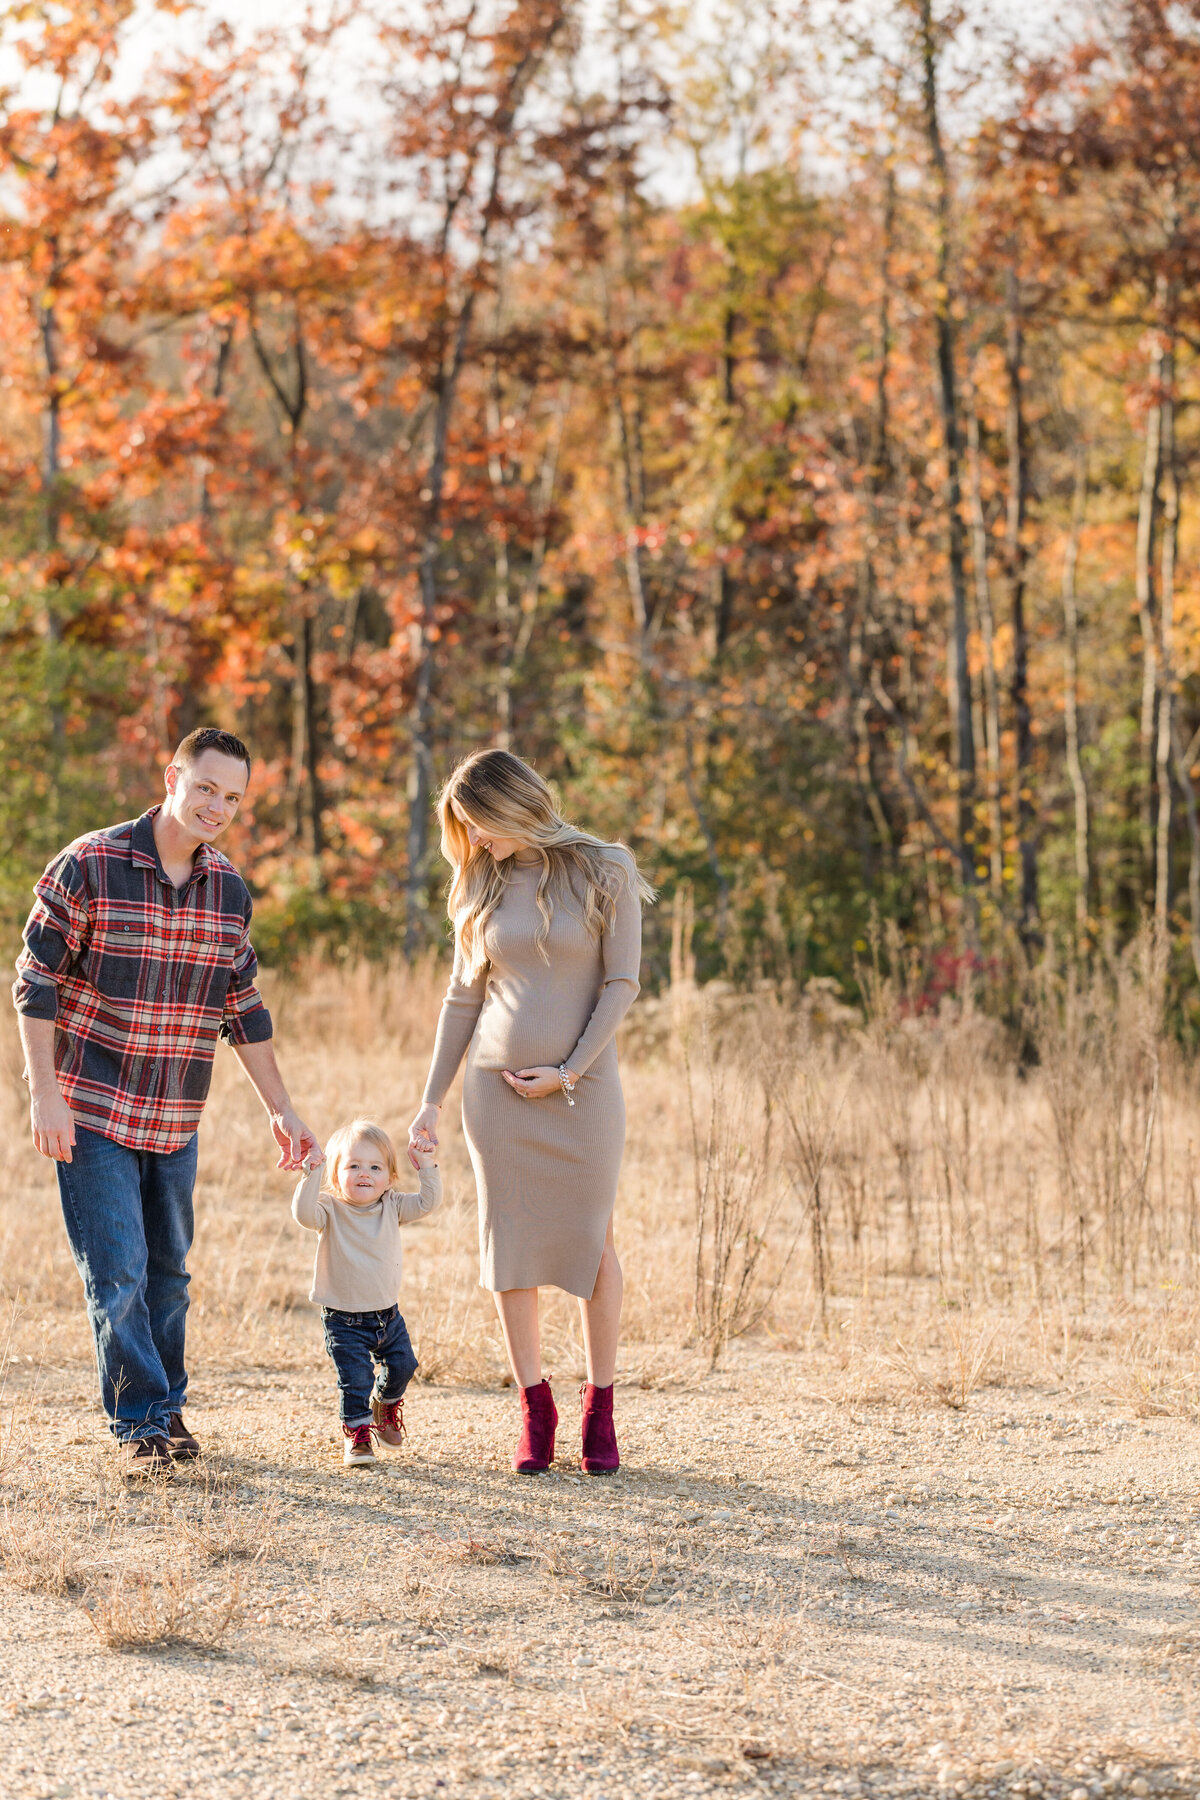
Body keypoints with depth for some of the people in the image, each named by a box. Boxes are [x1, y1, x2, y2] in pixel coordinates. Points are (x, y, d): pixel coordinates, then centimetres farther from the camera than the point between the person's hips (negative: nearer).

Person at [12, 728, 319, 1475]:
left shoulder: (230, 890, 4)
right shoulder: (89, 866, -12)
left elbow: (244, 1007, 12)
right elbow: (37, 982, -10)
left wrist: (281, 1108, 10)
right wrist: (45, 1093, -15)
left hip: (175, 1120, 5)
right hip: (92, 1111, -5)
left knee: (168, 1269, 12)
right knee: (117, 1270, -8)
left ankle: (167, 1406, 26)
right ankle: (141, 1424, -3)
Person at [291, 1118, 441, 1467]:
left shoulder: (392, 1208, -1)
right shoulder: (330, 1209, -15)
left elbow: (427, 1202, -3)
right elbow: (304, 1213, -33)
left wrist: (426, 1165, -12)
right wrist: (312, 1173, -40)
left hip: (387, 1314, 5)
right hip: (344, 1320, -5)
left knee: (402, 1366, 14)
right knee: (355, 1379, -8)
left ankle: (385, 1406, 43)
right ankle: (355, 1435, 9)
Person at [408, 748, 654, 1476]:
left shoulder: (603, 872, -2)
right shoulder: (482, 885, 8)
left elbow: (622, 983, -4)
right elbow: (463, 997, 11)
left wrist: (569, 1071, -11)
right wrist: (432, 1099, 7)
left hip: (582, 1085, -3)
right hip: (496, 1083, 3)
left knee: (592, 1241, 1)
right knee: (513, 1246, 2)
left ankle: (600, 1409, 11)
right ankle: (535, 1409, 10)